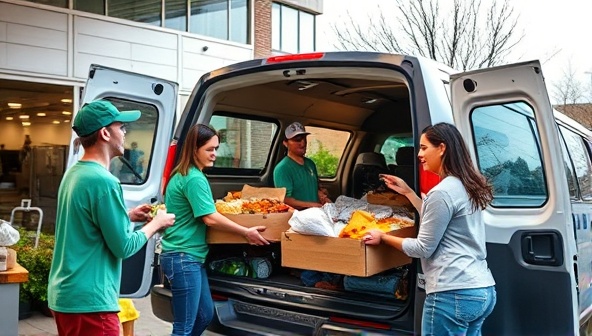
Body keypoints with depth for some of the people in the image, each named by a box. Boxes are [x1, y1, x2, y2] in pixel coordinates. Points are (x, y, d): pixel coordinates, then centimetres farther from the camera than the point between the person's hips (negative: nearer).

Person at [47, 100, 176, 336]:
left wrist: (127, 216, 15)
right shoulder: (103, 181, -21)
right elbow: (123, 247, -16)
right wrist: (156, 223, -2)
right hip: (88, 302, -9)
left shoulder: (74, 174, 7)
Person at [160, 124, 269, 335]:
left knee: (205, 314, 19)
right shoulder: (195, 178, -17)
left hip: (188, 257, 10)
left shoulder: (182, 174, 13)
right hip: (183, 258, -10)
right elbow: (210, 218, -20)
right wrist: (246, 232, -13)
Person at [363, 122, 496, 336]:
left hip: (454, 294, -9)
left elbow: (423, 248, -11)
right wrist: (407, 192, 24)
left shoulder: (443, 191, -15)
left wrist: (383, 237, 1)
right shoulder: (466, 186, 12)